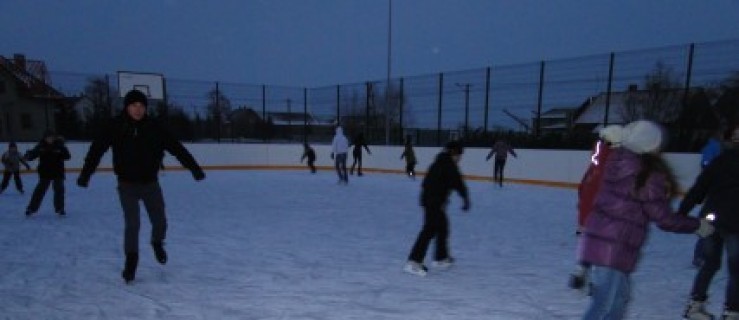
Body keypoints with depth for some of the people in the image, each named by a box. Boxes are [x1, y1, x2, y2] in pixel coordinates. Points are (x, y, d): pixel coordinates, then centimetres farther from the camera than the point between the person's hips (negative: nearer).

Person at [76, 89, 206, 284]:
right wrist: (85, 174, -25)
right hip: (127, 185, -2)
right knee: (132, 224, -5)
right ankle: (131, 261, 18)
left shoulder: (154, 127, -7)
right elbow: (97, 149, -14)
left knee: (159, 221, 7)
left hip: (150, 183, 2)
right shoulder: (115, 127, -10)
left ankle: (157, 244, 41)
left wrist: (194, 168, -11)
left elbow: (176, 147, -8)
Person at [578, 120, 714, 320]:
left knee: (619, 295, 25)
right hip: (616, 247, -8)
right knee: (604, 304, 3)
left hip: (598, 237, 8)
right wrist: (697, 225, 7)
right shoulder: (650, 175, -16)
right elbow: (663, 218, -9)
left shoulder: (617, 160, 2)